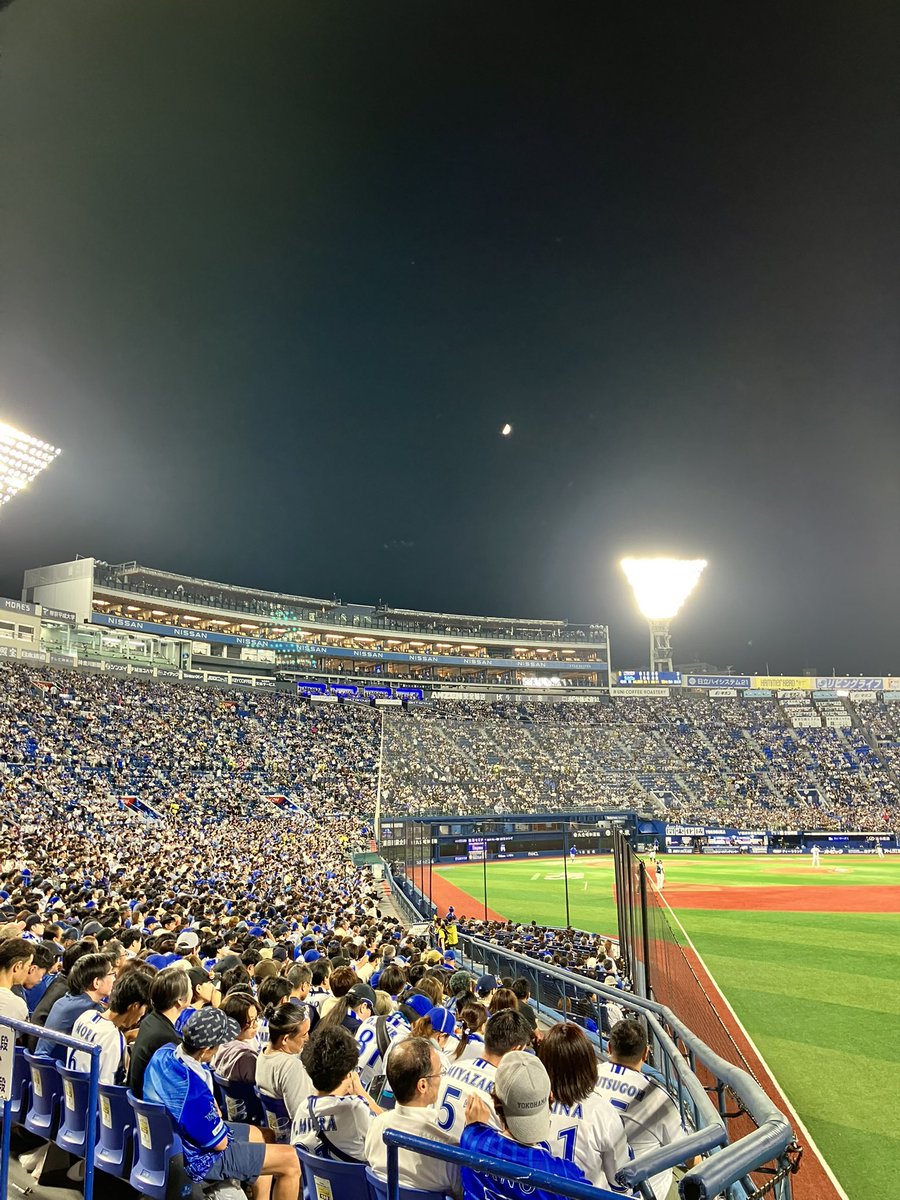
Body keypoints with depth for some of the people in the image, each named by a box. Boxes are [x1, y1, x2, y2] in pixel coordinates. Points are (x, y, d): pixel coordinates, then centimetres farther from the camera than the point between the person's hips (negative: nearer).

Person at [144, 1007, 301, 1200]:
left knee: (265, 1136, 22)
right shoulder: (194, 1092, -39)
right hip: (199, 1158, -9)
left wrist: (213, 1107, -4)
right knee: (290, 1160, -6)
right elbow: (220, 1143, -22)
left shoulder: (164, 1053, -14)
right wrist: (217, 1113, -5)